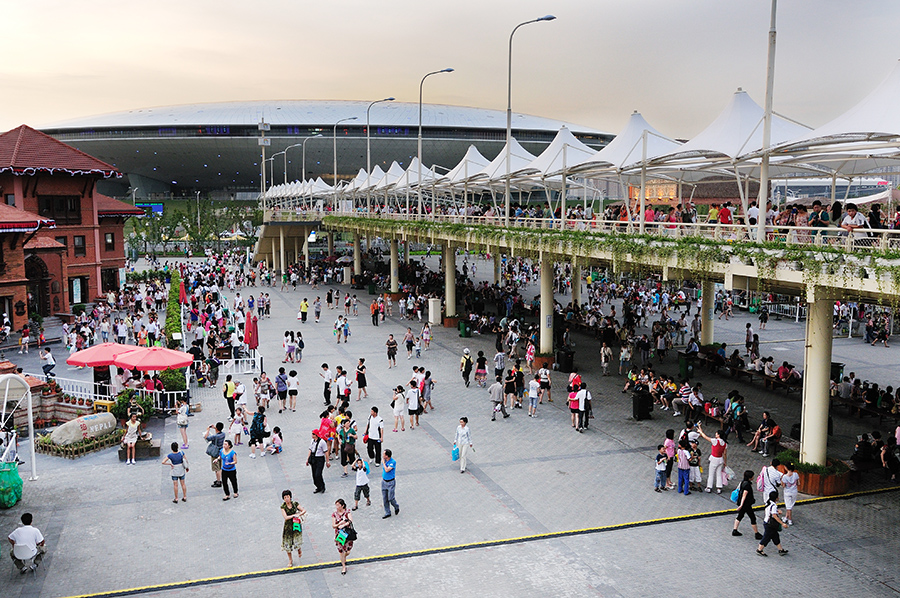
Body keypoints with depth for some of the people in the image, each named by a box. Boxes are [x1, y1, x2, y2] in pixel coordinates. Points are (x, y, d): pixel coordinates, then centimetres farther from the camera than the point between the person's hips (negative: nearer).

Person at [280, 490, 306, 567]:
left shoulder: (295, 504, -5)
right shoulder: (283, 506, -8)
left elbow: (304, 510, -3)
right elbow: (285, 517, -16)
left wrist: (299, 514, -19)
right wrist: (294, 515, -18)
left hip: (296, 524, 0)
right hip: (288, 526, 0)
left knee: (297, 542, -7)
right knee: (287, 543, 5)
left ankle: (299, 550, 30)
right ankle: (290, 560, 23)